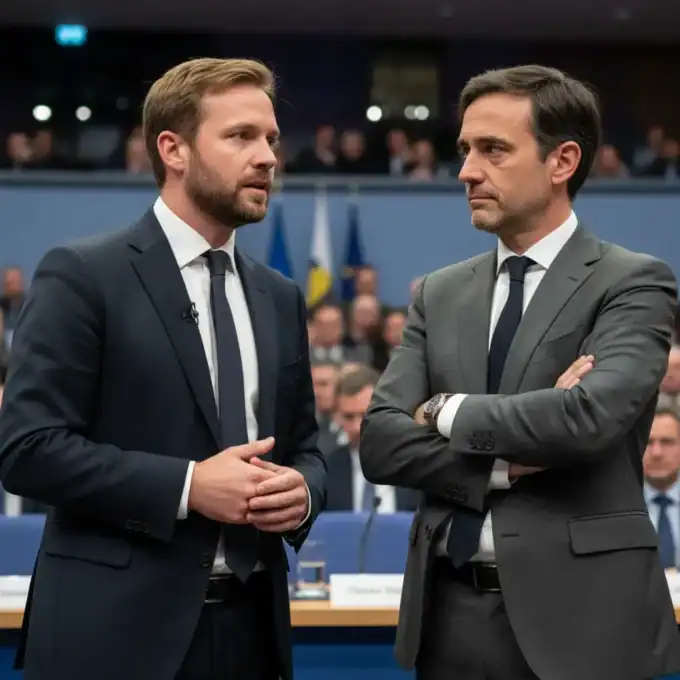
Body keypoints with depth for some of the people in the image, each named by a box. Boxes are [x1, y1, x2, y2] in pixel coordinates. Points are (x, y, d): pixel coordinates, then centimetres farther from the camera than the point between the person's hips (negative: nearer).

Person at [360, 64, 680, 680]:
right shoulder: (439, 294, 10)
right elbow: (380, 443, 1)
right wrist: (506, 463, -13)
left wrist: (448, 412, -8)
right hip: (452, 611, 4)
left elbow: (592, 414, -21)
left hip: (578, 614, -4)